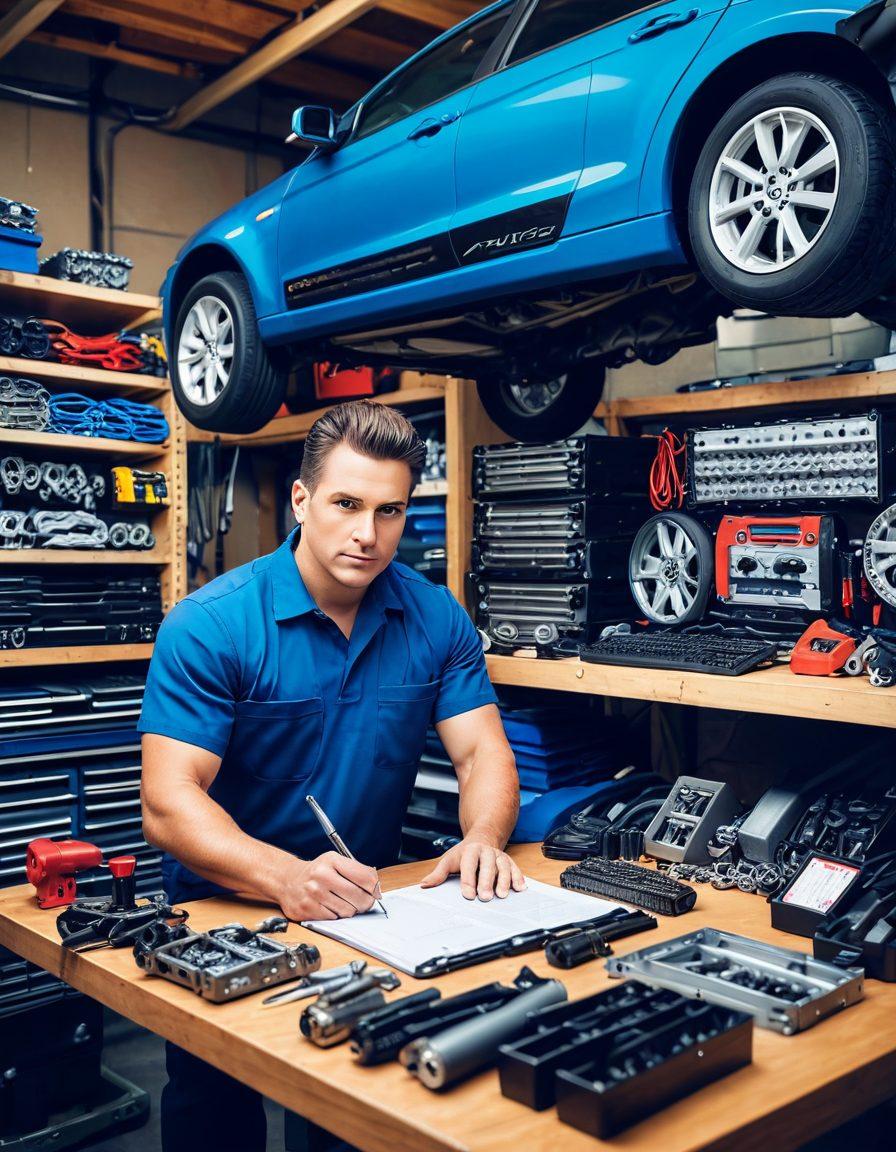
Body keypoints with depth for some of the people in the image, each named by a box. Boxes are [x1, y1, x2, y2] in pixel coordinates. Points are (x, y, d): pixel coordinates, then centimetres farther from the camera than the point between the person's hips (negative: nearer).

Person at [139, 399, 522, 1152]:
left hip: (368, 906, 3)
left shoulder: (436, 618, -2)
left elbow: (482, 751, -2)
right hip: (224, 915, -2)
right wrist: (287, 879, -36)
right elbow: (168, 805, -20)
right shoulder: (210, 626, -14)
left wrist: (483, 838, -24)